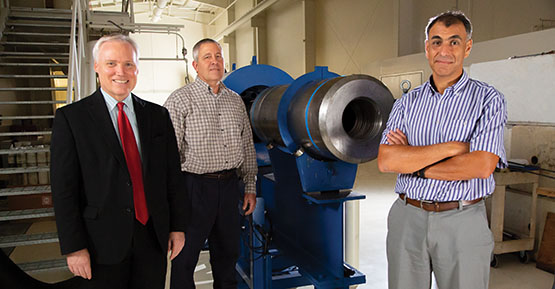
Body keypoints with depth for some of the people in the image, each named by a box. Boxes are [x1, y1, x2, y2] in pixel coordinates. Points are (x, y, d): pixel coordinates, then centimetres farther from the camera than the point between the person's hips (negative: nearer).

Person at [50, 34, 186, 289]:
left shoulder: (158, 115, 6)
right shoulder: (70, 117, -4)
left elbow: (172, 175, 7)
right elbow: (64, 188, -7)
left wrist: (177, 226, 5)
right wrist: (74, 247, -10)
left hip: (153, 238, 3)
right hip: (103, 242, -3)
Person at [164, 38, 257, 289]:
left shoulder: (236, 101, 12)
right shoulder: (180, 99, -5)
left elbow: (247, 148, 16)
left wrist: (250, 188, 13)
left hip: (230, 186, 5)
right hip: (195, 186, -5)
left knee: (227, 253, 17)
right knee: (185, 256, 6)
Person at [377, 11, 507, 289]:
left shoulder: (488, 100, -3)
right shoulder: (407, 102, 5)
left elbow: (481, 166, -16)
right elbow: (386, 160, -9)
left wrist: (413, 162, -11)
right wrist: (451, 147, -15)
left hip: (462, 223, -2)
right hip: (407, 218, 3)